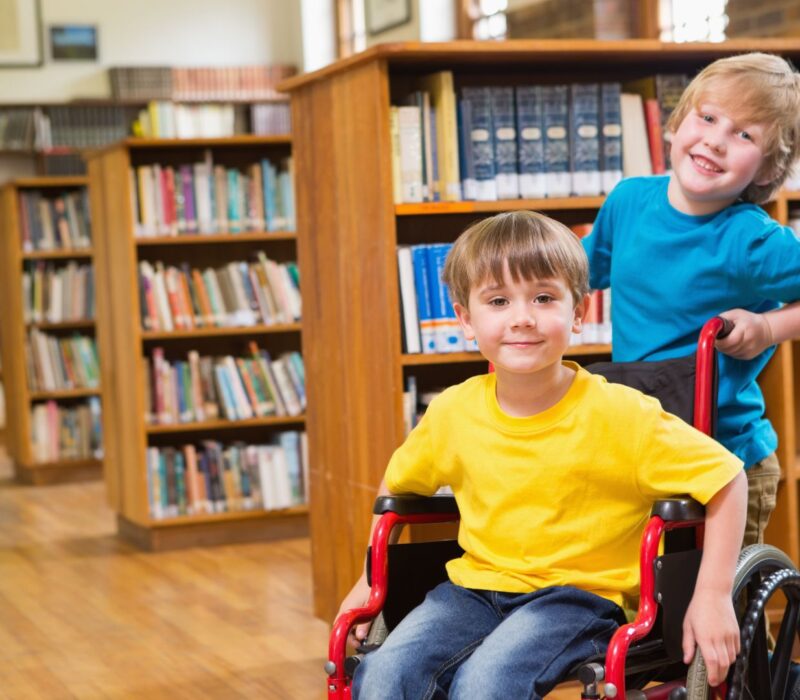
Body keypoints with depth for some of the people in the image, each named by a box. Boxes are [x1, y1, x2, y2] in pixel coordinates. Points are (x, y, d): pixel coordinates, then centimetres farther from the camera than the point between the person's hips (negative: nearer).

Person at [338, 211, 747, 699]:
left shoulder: (618, 415, -13)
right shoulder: (453, 412, -1)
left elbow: (726, 479, -9)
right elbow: (398, 484, 19)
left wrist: (714, 595, -13)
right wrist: (370, 580, 19)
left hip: (577, 593, -4)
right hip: (474, 588, 4)